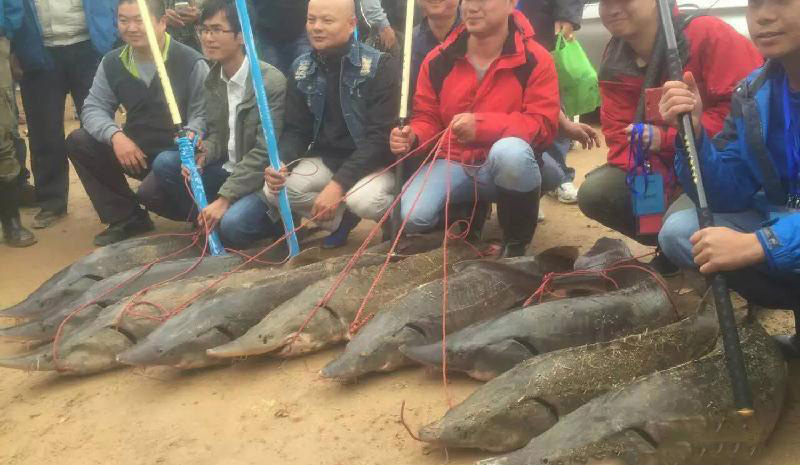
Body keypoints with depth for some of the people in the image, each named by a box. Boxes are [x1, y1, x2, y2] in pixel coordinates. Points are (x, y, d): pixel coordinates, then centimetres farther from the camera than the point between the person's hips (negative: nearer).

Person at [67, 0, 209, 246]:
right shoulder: (112, 62, 0)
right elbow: (94, 108, 2)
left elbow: (203, 115, -16)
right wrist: (115, 135, -19)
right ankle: (128, 218, 3)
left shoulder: (191, 63, -16)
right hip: (135, 151, 6)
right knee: (78, 142, -8)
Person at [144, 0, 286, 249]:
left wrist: (224, 199, -23)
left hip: (261, 179, -6)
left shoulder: (272, 82, -19)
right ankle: (206, 217, 2)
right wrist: (202, 155, -14)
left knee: (232, 224, -31)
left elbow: (263, 153, -21)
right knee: (164, 163, -10)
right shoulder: (213, 79, 4)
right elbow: (217, 135, 11)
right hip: (226, 170, 7)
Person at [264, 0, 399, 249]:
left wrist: (339, 183, -29)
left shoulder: (379, 66, -16)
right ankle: (342, 217, 6)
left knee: (363, 200, -36)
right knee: (274, 190, -17)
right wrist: (282, 164, -19)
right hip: (325, 159, 6)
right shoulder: (301, 69, 1)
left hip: (373, 162, -5)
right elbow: (296, 130, 4)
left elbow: (380, 137, -21)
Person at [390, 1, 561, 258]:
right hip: (453, 163, 3)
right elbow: (427, 118, 7)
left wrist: (482, 125, -30)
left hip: (506, 167, -3)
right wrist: (413, 137, -18)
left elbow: (543, 124, -17)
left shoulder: (535, 59, -11)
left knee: (511, 151, -40)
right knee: (412, 215, -25)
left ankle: (516, 242, -12)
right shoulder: (438, 60, 0)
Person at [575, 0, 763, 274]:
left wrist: (667, 138, -26)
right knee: (593, 193, -10)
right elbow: (621, 137, -5)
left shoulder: (708, 34, -20)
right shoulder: (614, 66, -1)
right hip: (663, 168, 7)